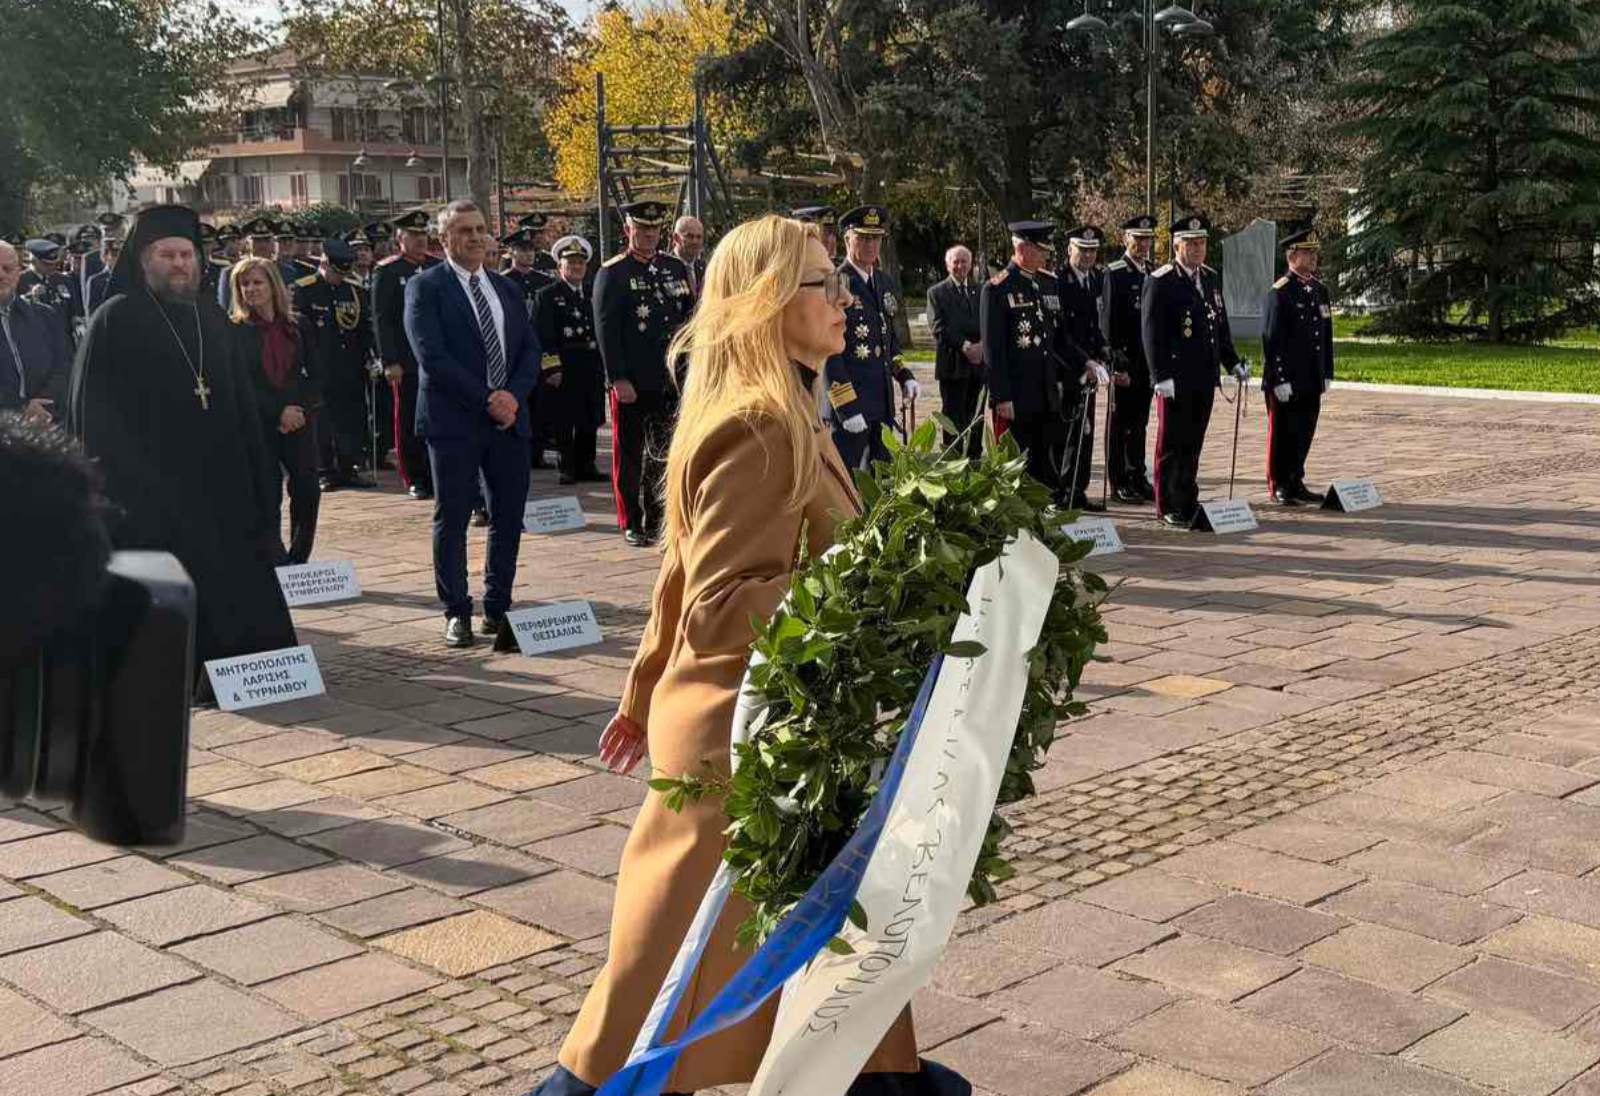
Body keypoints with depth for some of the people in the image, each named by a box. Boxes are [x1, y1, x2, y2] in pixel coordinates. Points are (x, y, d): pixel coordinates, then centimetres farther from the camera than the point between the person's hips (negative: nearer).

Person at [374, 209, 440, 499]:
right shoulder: (387, 272, -2)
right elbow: (381, 320, -6)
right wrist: (389, 362, -12)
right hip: (406, 363, -3)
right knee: (410, 423, 2)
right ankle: (416, 480, 10)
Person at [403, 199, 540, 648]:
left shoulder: (507, 288, 15)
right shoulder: (425, 287, -3)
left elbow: (530, 350, 11)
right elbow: (432, 357, -13)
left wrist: (513, 396, -8)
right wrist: (486, 400, -16)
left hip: (509, 420, 5)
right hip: (454, 422, -5)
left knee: (509, 519, 6)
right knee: (452, 519, 2)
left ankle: (498, 609, 17)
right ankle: (457, 613, 12)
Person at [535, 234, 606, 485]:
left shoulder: (591, 294, 14)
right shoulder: (548, 296, -3)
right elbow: (543, 336, -9)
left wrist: (603, 366, 11)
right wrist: (552, 368, -16)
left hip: (592, 367, 6)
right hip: (564, 367, -5)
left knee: (590, 419, 10)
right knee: (564, 422, -1)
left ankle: (585, 465, 19)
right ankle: (567, 468, 6)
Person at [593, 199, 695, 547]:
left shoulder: (675, 268, 11)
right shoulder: (612, 273, -3)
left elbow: (693, 318, 15)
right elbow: (606, 329, -8)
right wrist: (618, 378, -14)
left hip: (670, 379, 4)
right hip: (631, 383, -4)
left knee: (666, 452, 8)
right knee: (629, 455, 4)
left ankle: (657, 520, 17)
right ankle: (632, 524, 13)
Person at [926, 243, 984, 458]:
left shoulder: (980, 291, 15)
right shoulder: (937, 292, 3)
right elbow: (938, 326, -7)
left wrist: (981, 344, -12)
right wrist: (964, 345, -16)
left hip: (978, 362, 4)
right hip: (952, 363, -4)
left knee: (975, 416, 7)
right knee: (954, 417, -3)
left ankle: (975, 458, 13)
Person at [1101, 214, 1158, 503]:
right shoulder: (1114, 274, -7)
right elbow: (1108, 321, -11)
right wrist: (1117, 362, -16)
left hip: (1148, 361, 6)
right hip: (1124, 361, -6)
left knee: (1139, 422, 12)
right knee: (1120, 423, 1)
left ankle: (1138, 478, 19)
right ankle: (1119, 483, 6)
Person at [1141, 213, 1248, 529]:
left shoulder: (1212, 278, 14)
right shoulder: (1160, 281, -8)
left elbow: (1221, 325, 21)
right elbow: (1151, 332, -12)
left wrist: (1233, 362, 14)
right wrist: (1161, 375, -18)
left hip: (1205, 378, 6)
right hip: (1175, 378, -6)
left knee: (1193, 443, 12)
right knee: (1171, 444, 1)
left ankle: (1188, 501, 21)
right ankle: (1169, 508, 7)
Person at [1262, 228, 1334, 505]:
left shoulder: (1320, 289, 12)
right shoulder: (1279, 292, -10)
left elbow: (1327, 335, 17)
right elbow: (1271, 339, -14)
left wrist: (1327, 373, 13)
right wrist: (1280, 379, -17)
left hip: (1312, 381, 7)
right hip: (1286, 382, -7)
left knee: (1304, 433, 11)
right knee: (1282, 434, 2)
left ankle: (1296, 483, 21)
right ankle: (1279, 487, 10)